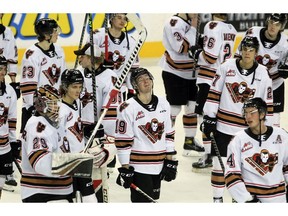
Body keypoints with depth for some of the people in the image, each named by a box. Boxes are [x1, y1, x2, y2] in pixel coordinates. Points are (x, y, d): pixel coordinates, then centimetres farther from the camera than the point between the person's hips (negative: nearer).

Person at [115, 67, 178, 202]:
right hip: (138, 167, -6)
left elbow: (168, 134, 14)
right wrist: (125, 168, -12)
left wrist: (170, 161, 11)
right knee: (142, 201, -9)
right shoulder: (128, 108, -11)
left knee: (152, 200, 14)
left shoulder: (163, 104, 7)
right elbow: (123, 141, -11)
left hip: (158, 166, 6)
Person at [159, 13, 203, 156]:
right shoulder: (174, 23, -19)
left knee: (192, 106, 12)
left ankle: (189, 139, 25)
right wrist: (193, 28, -23)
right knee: (174, 107, -7)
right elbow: (183, 48, -28)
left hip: (189, 73, 8)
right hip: (174, 73, -8)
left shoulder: (190, 22, 7)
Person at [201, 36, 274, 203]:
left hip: (249, 128, 0)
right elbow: (214, 93, 2)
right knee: (219, 162, 4)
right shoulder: (226, 67, -3)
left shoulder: (263, 74, -3)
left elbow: (267, 104, 3)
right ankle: (217, 199, 18)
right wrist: (209, 118, -1)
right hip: (223, 125, 0)